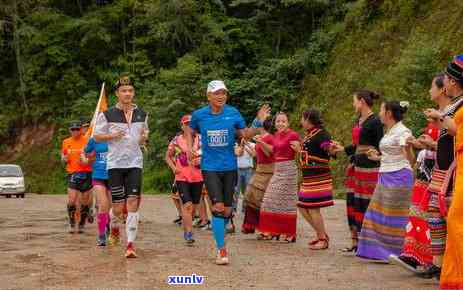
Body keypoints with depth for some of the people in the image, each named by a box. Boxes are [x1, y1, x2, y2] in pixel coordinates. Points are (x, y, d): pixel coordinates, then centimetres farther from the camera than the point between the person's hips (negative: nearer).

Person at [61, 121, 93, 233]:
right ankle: (72, 224, 6)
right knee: (72, 200, -11)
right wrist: (64, 159, -1)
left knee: (84, 201, 5)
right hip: (72, 173, 1)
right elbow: (63, 154, 22)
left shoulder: (87, 141, -2)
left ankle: (81, 224, 20)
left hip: (86, 173, -1)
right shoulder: (66, 142, 8)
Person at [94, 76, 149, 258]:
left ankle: (130, 244, -7)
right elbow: (96, 136, 6)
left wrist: (144, 138, -2)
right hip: (115, 163, -1)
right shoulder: (107, 114, 1)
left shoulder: (141, 114, 9)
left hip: (135, 163, 2)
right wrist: (112, 136, -12)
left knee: (133, 203, -9)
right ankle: (114, 229, 35)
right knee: (118, 207, 1)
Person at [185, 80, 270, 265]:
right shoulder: (199, 115, -2)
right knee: (218, 206, -14)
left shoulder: (233, 113, -2)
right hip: (210, 167, -2)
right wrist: (190, 147, 2)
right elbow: (190, 132, 18)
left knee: (227, 210, 8)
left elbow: (246, 134, 6)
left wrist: (258, 122, -9)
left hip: (229, 167, 2)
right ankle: (221, 250, -6)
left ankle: (219, 232, 38)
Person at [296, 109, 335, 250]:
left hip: (319, 178, -10)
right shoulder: (308, 135, 15)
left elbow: (330, 150, -24)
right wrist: (298, 148, 38)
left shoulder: (321, 134, -13)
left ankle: (323, 240, 5)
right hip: (308, 178, 10)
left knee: (313, 208, -8)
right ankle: (321, 235, 21)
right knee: (302, 207, 11)